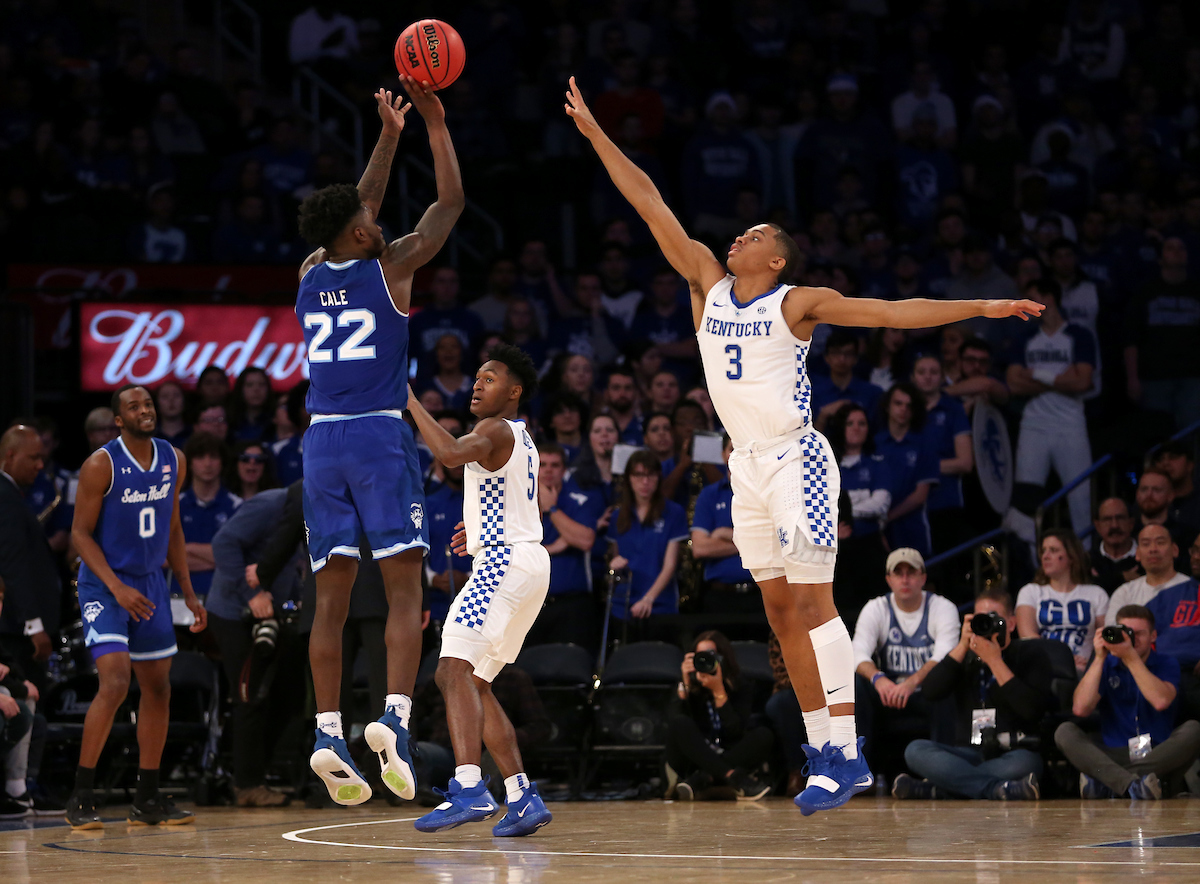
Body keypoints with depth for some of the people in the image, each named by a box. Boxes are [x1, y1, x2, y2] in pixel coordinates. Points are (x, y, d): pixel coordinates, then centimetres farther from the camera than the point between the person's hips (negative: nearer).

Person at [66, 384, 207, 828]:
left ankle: (147, 800, 17)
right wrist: (117, 587, -23)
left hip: (150, 582, 7)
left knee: (158, 688, 8)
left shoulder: (173, 461, 4)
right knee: (115, 682, -19)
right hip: (104, 584, -7)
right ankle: (80, 798, -11)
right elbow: (80, 533, -13)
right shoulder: (101, 465, -15)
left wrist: (188, 592, 11)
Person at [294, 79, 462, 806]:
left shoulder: (312, 275, 10)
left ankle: (329, 733, -6)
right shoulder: (390, 268, -3)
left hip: (323, 444, 5)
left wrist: (389, 137, 33)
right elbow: (452, 202, 7)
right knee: (405, 589, -5)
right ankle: (395, 718, -21)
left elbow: (355, 217, 28)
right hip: (381, 438, -5)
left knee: (333, 598, 4)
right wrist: (434, 123, 14)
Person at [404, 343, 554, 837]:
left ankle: (468, 790, -39)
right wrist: (478, 529, 43)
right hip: (527, 561, 11)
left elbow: (450, 453, -29)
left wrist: (410, 402, -21)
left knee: (455, 668, -23)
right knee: (471, 683, 15)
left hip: (505, 558, -11)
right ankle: (523, 799, 13)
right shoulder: (521, 439, 24)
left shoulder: (497, 430, -7)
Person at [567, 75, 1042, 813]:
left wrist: (980, 308, -17)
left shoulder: (801, 303, -5)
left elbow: (894, 313, -8)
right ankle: (824, 751, 10)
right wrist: (594, 132, 9)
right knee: (782, 613, 6)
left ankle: (846, 754, -13)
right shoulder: (708, 282, 9)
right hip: (747, 465, 6)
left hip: (795, 461, -6)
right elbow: (649, 203, 7)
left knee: (813, 603, -12)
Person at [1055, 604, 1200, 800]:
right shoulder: (1106, 665, 11)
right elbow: (1081, 709, -6)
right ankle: (1132, 784, -47)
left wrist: (1130, 657, -17)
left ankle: (1106, 783, -38)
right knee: (1064, 731, -20)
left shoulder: (1166, 664, 6)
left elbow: (1161, 701, -16)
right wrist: (1099, 658, -6)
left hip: (1158, 756, -1)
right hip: (1113, 757, 1)